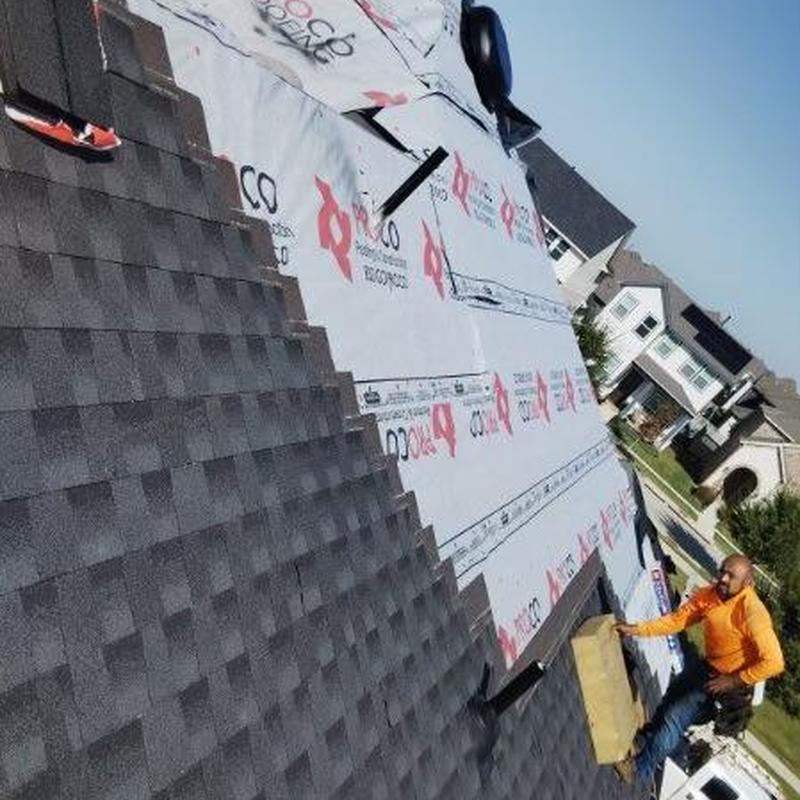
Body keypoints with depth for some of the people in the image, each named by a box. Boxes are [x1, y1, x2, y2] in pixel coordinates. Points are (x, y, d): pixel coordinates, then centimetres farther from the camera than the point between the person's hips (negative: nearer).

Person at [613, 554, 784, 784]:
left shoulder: (752, 612, -33)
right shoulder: (709, 594, -12)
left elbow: (774, 663, -34)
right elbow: (677, 619, -5)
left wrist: (733, 681, -26)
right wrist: (636, 629, -15)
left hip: (733, 681, -7)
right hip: (709, 667, 7)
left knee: (675, 716, -7)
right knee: (671, 696, 23)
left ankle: (641, 769, 12)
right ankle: (650, 740, 50)